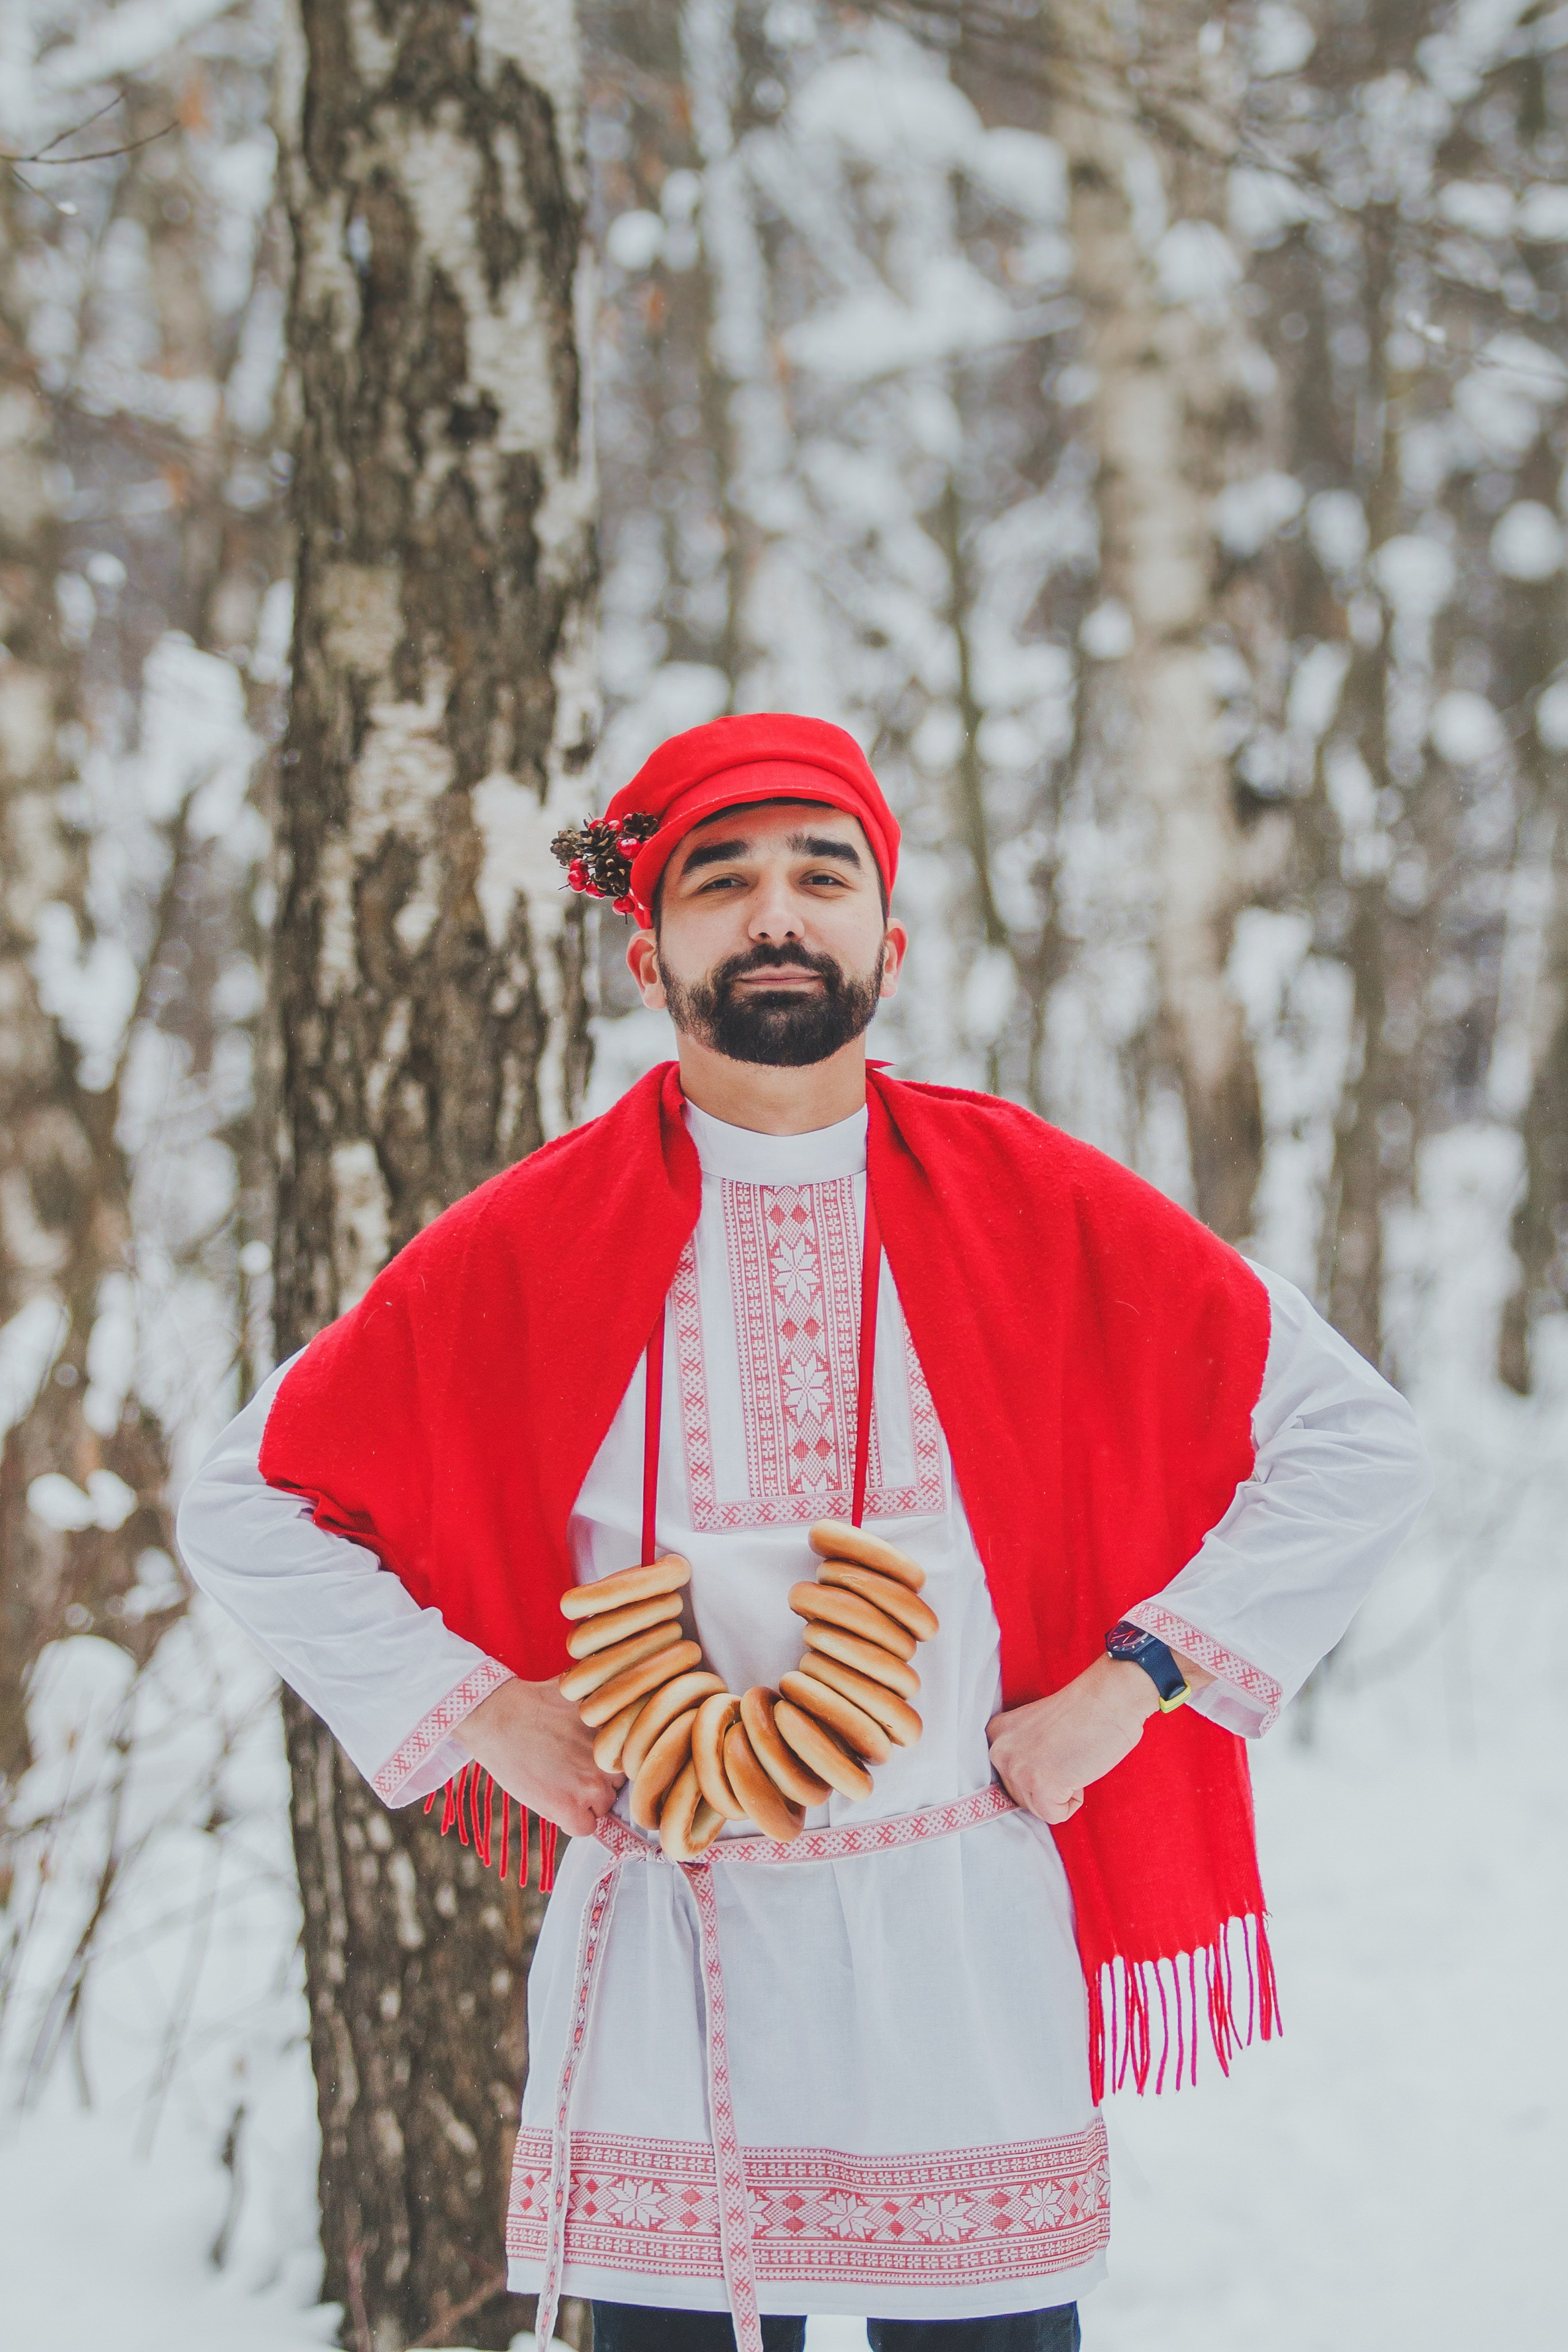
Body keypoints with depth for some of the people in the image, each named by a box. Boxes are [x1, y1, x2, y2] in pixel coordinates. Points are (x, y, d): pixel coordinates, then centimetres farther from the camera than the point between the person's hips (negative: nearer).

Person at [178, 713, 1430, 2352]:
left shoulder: (1043, 1216, 0)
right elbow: (245, 1504, 8)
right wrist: (476, 1713, 0)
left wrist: (1132, 1681, -1)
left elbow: (1357, 1444, 6)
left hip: (970, 1957, 0)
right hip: (659, 1957, 0)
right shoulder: (525, 1248, -1)